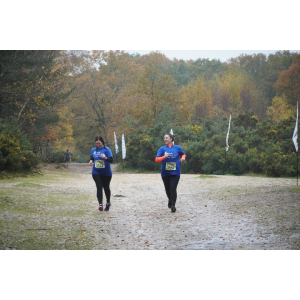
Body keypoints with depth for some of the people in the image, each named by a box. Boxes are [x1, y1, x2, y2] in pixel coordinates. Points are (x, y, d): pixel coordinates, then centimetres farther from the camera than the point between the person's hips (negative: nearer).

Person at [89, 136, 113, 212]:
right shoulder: (93, 150, 6)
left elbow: (111, 160, -14)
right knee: (99, 187, -13)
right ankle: (100, 204, -20)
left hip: (106, 172, -2)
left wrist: (105, 158, -34)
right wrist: (91, 161, -1)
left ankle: (108, 203, 33)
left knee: (106, 188, 11)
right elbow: (91, 158, 22)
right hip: (96, 172, 2)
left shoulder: (106, 149, -7)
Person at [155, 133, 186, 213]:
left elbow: (183, 154, 21)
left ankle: (173, 205, -15)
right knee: (167, 189, 12)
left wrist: (183, 158, -2)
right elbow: (156, 159, -5)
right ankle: (170, 200, 39)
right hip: (165, 173, 2)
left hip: (175, 172, -2)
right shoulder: (162, 149, 2)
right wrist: (164, 157, -22)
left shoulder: (177, 148, 3)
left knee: (173, 188, -14)